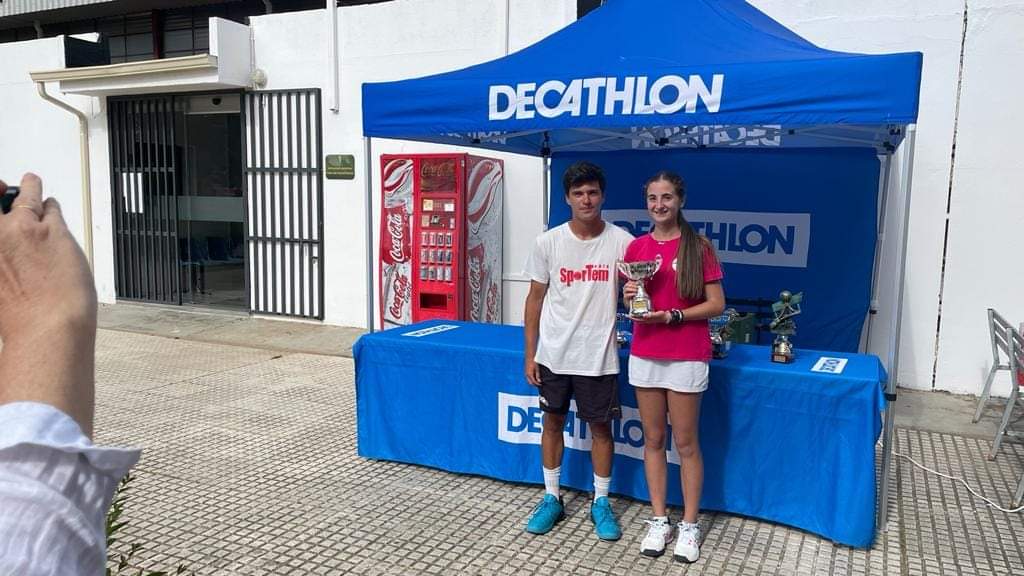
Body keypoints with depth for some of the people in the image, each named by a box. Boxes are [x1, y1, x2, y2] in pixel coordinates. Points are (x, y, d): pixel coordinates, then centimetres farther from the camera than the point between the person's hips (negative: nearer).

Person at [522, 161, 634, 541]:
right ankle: (552, 498, 29)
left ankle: (600, 503, 26)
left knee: (600, 427, 9)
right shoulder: (548, 242, -3)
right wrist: (530, 355, 0)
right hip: (553, 354, 1)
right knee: (553, 422, 12)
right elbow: (535, 299, 2)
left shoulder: (622, 241, -6)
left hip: (598, 356, -1)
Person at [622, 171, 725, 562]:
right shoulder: (637, 247, 6)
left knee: (685, 443, 5)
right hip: (644, 355, 4)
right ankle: (659, 521, 23)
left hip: (686, 358, -4)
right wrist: (628, 297, -7)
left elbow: (717, 304, -7)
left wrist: (672, 315, -18)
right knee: (653, 439, 11)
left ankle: (689, 526, 19)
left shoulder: (698, 247, -6)